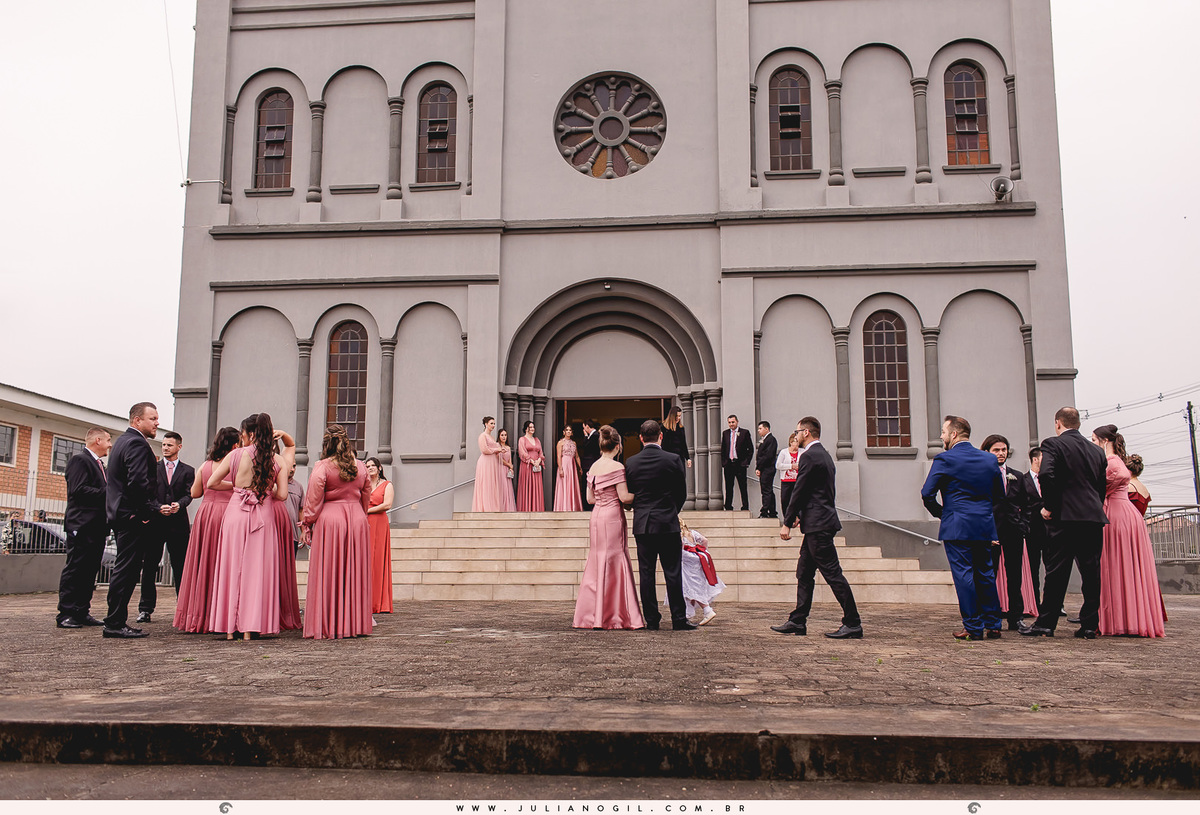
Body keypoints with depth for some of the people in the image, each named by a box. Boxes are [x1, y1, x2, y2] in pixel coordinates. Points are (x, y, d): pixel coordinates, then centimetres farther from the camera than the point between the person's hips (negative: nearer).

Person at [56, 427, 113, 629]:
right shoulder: (79, 460, -7)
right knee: (75, 569, -6)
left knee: (90, 570, 9)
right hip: (82, 526, -10)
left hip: (97, 526, 10)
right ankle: (65, 614, -3)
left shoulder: (99, 463, 23)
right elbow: (78, 490, -19)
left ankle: (82, 612, 13)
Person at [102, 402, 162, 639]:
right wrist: (153, 509, -15)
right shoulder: (137, 444, -13)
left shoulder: (123, 441, 21)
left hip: (121, 513, 11)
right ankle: (115, 624, -3)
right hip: (133, 516, -11)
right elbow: (138, 482, -25)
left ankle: (116, 621, 19)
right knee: (126, 569, -7)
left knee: (125, 570, 14)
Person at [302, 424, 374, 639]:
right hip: (357, 520, 4)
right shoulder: (361, 467, 7)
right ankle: (355, 624, 13)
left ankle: (328, 627, 4)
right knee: (355, 573, 10)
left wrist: (308, 525, -1)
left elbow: (313, 500, -9)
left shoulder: (322, 467, -6)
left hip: (329, 519, -4)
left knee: (328, 574, 2)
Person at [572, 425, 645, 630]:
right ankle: (613, 616, 3)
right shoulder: (616, 467, -11)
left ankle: (589, 615, 15)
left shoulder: (593, 467, 9)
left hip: (596, 517, 7)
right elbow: (624, 497, -14)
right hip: (612, 517, -7)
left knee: (596, 564, 12)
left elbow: (590, 498, 12)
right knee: (614, 564, -1)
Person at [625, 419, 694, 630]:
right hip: (668, 523, -2)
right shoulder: (673, 460, -6)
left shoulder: (631, 462, 0)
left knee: (646, 573, 6)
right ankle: (679, 620, 5)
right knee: (672, 573, 2)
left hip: (642, 524, 2)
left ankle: (652, 620, 9)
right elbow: (682, 493, 3)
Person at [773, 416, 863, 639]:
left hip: (818, 524, -11)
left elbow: (799, 491, -15)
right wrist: (800, 515, 22)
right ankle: (797, 622, 16)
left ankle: (853, 624, -2)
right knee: (804, 573, 12)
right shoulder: (823, 454, 17)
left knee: (832, 574, -6)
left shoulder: (809, 456, -14)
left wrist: (787, 523, -11)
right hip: (818, 522, 11)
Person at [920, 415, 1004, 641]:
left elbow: (927, 493, -11)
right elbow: (999, 495, 14)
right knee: (986, 574, 13)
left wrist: (939, 512, 6)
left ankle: (973, 628, 0)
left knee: (963, 574, -2)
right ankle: (992, 625, 18)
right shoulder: (989, 459, 8)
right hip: (985, 527, 6)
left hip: (956, 527, -5)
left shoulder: (944, 460, -8)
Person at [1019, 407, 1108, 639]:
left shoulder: (1053, 444, -3)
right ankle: (1089, 625, 10)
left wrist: (1048, 506, -9)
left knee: (1056, 572, -1)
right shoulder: (1097, 450, 15)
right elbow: (1103, 486, 15)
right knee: (1091, 573, 8)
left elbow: (1046, 474, -19)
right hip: (1094, 517, 5)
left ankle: (1045, 623, 3)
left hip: (1064, 517, -5)